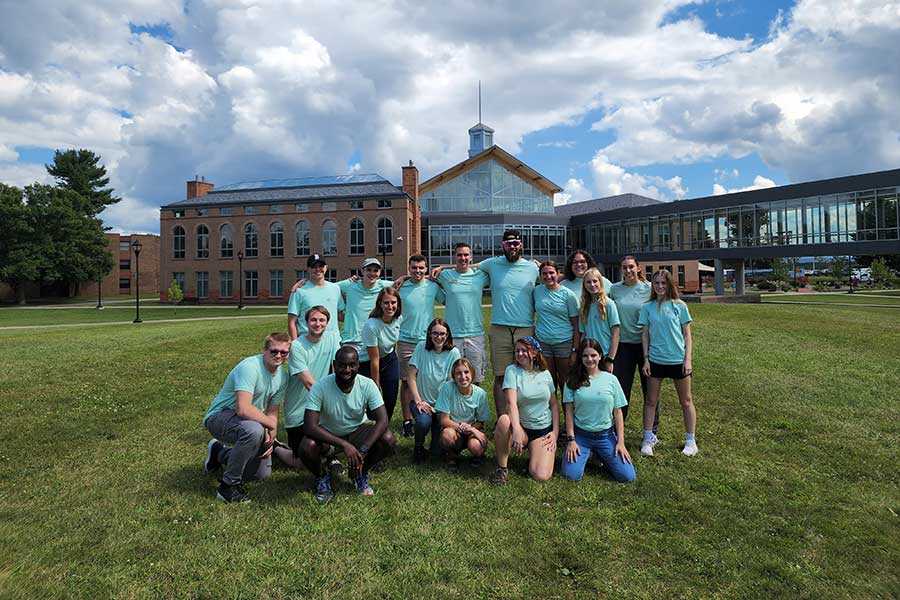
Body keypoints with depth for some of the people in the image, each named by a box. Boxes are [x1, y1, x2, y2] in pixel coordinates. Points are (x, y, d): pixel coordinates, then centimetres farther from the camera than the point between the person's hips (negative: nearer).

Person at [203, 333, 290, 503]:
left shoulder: (282, 376, -1)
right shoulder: (249, 367, -27)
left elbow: (272, 412, 4)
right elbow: (243, 409, -36)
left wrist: (270, 437, -13)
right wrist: (272, 425, -25)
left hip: (245, 420, 8)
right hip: (219, 417, -8)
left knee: (262, 473, 11)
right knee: (254, 430, -40)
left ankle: (219, 452, 34)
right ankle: (228, 486, -20)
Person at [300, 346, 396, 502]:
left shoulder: (367, 385, -20)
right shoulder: (320, 387, -25)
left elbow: (383, 421, -23)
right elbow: (309, 427, -31)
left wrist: (363, 451, -36)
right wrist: (344, 445, -38)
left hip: (358, 431, 2)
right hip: (328, 436, -1)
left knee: (388, 440, -24)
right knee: (307, 447, -33)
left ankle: (361, 473, 7)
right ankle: (322, 478, 4)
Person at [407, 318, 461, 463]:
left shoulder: (453, 352, -8)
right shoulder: (421, 347, -8)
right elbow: (411, 377, -8)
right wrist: (418, 402, -14)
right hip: (421, 401, 0)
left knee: (438, 451, -8)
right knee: (423, 421, -34)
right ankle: (418, 446, 0)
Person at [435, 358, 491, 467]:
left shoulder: (480, 394, -13)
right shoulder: (447, 388, -19)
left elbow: (481, 422, -3)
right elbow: (444, 421, -16)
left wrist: (470, 428, -24)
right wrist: (462, 426, -29)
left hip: (473, 428, 1)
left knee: (475, 446, -32)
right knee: (447, 435, -35)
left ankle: (478, 454, 8)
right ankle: (452, 454, 1)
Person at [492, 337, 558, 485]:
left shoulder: (545, 374, 4)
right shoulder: (512, 370, -6)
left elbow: (554, 404, 11)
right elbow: (511, 402, -20)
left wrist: (555, 432, 1)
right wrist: (516, 429, -35)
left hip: (544, 430, 2)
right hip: (521, 428, -1)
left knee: (541, 476, -20)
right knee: (504, 420, -38)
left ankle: (533, 452, 17)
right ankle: (502, 467, -15)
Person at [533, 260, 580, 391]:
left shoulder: (568, 295, -4)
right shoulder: (537, 291, 4)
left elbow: (576, 325, -3)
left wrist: (575, 350, -8)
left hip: (564, 342, -2)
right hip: (542, 342, 3)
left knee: (566, 383, 5)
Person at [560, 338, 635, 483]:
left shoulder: (611, 380, 0)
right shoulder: (573, 380, -2)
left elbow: (618, 412, 3)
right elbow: (569, 411, -2)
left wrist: (620, 442, -2)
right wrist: (571, 440, -8)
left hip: (606, 435, 1)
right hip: (580, 435, -1)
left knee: (627, 476, -10)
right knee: (571, 475, -18)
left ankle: (600, 455, 19)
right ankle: (585, 454, 15)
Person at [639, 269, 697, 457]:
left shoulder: (679, 306, -2)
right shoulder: (647, 307, 2)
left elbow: (687, 335, 0)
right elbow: (645, 334, 4)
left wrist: (688, 359, -6)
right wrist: (646, 359, -1)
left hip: (678, 360, -1)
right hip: (655, 360, 1)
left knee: (686, 401, 10)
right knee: (651, 401, 7)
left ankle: (690, 440, 23)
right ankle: (648, 438, 18)